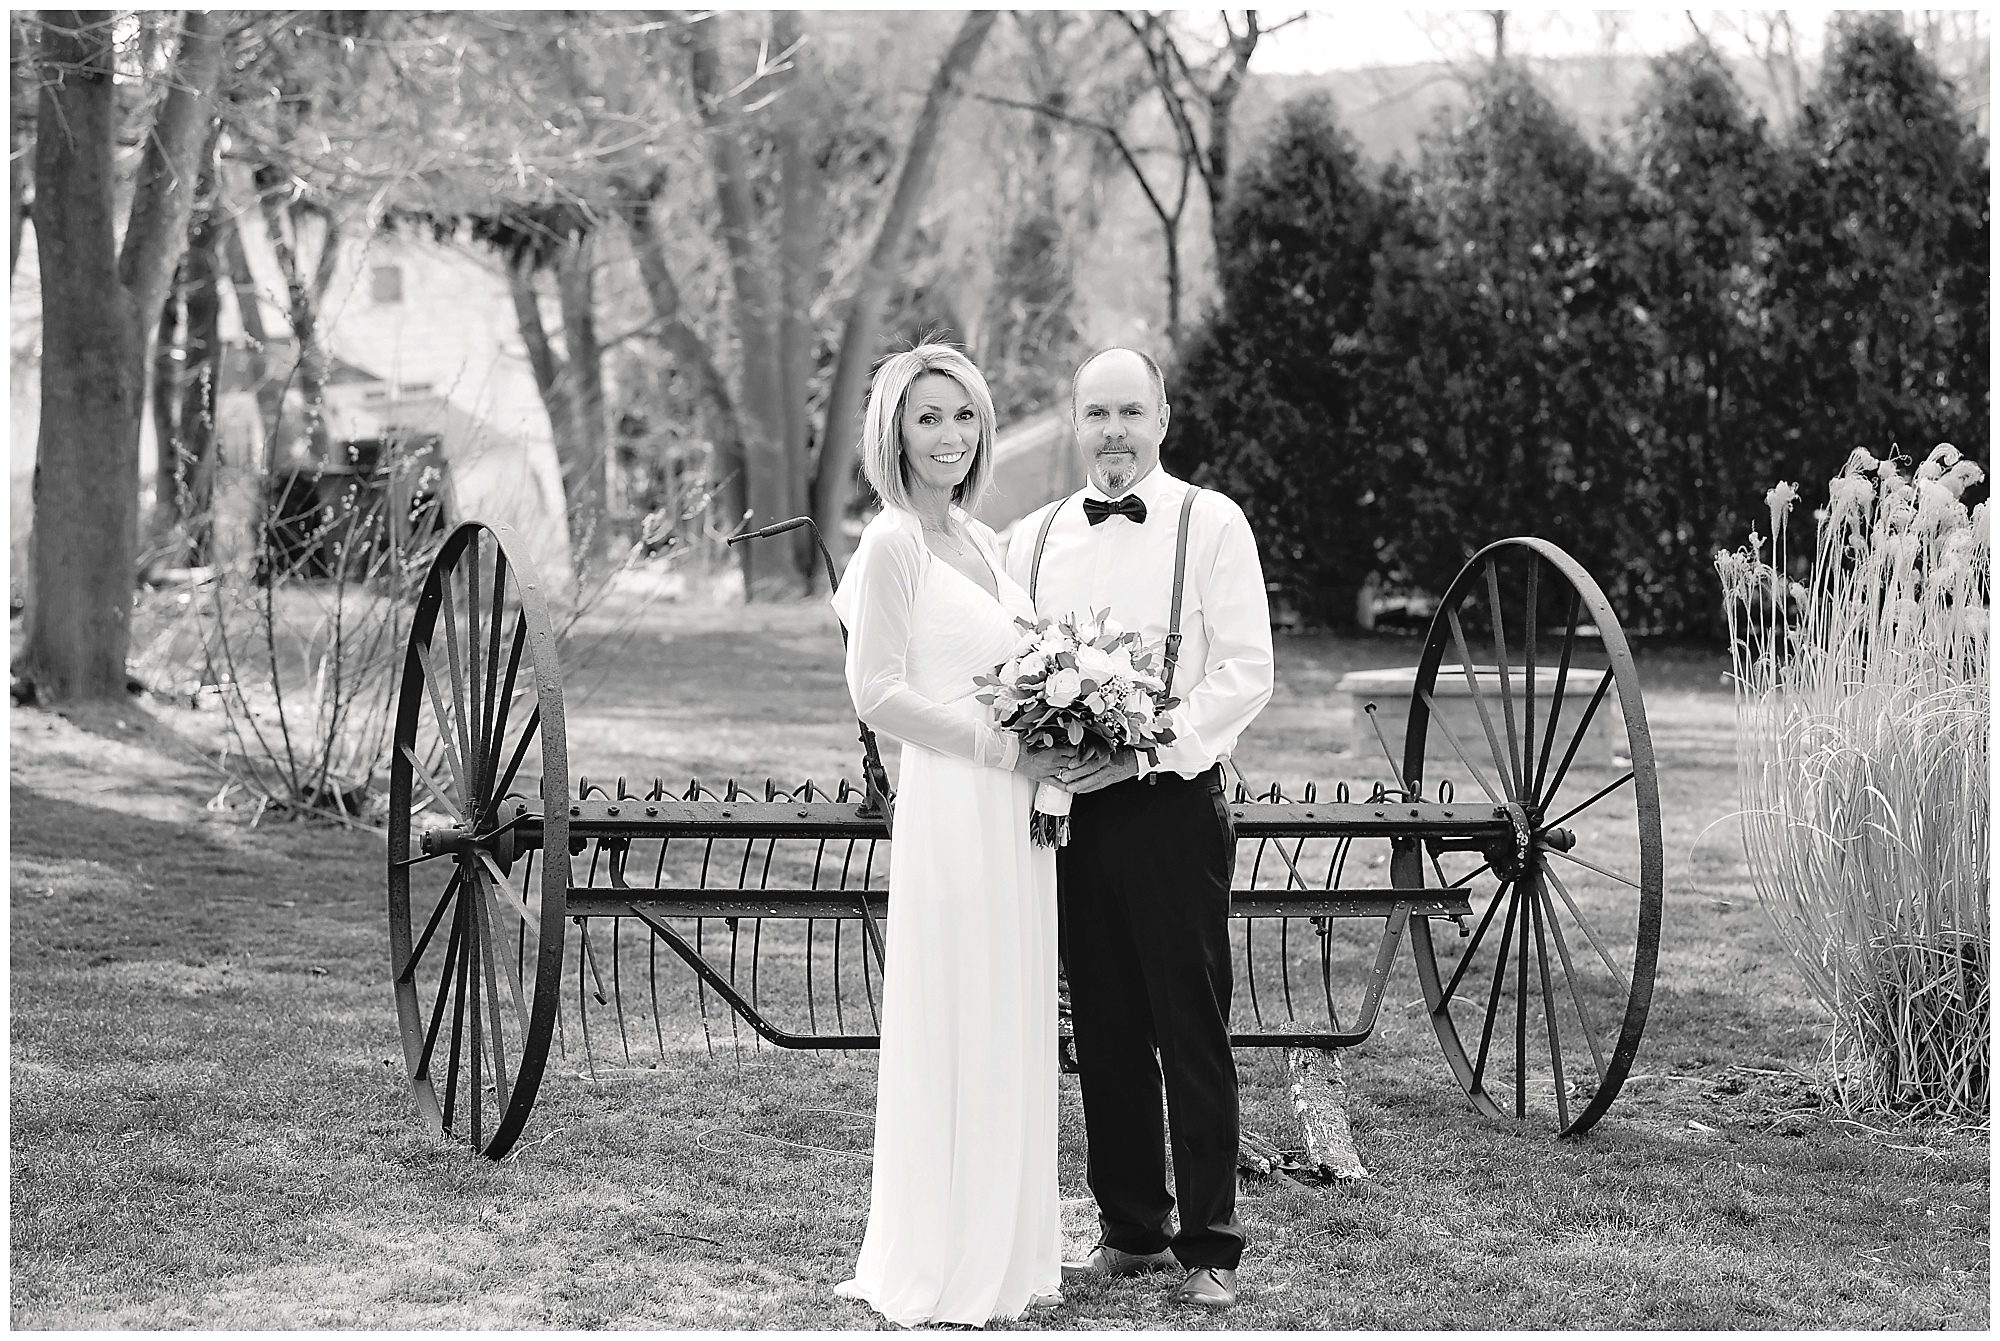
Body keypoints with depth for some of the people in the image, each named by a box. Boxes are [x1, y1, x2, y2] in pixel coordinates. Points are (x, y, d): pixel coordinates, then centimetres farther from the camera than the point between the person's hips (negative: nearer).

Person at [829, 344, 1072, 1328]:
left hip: (1014, 811, 8)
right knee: (953, 1035, -2)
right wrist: (1008, 749, -16)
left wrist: (1053, 742, 4)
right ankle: (940, 1272, 8)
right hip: (950, 811, -8)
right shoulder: (892, 544, -10)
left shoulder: (981, 540, 15)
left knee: (1013, 1034, 12)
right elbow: (879, 694, -16)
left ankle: (1006, 1250, 22)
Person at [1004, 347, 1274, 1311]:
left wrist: (1151, 744, -17)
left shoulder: (1211, 524, -1)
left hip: (1171, 802, -4)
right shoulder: (1032, 537, 12)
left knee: (1192, 1034, -2)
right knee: (1104, 1031, 9)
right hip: (1070, 809, 4)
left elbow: (1246, 670, -6)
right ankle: (1130, 1230, 20)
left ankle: (1210, 1247, 5)